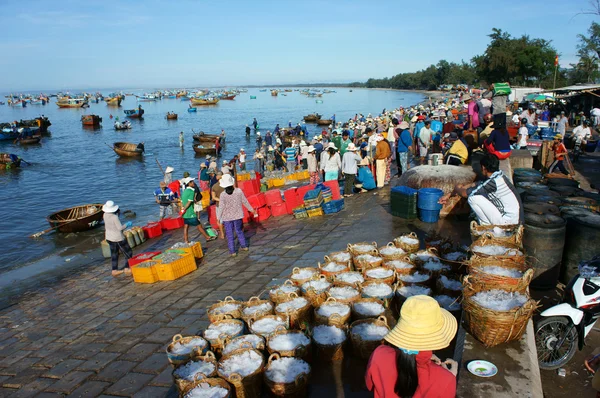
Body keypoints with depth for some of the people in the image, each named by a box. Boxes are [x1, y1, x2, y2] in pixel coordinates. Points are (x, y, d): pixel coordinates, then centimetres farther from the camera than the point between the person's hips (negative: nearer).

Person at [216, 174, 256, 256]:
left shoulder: (223, 195, -17)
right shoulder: (238, 191, -10)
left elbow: (221, 207, -14)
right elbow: (245, 202, -1)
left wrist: (218, 218, -4)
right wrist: (251, 210, 13)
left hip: (227, 217, -3)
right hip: (237, 215, 3)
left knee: (229, 234, 8)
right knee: (239, 231, 23)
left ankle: (232, 251, 11)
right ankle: (244, 246, 29)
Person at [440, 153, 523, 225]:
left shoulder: (494, 182, -21)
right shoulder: (499, 177, 7)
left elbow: (465, 193, -14)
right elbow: (473, 185, 15)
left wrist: (457, 189, 11)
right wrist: (449, 195, 18)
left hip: (508, 222, -9)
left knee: (473, 198, -12)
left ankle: (487, 226, 1)